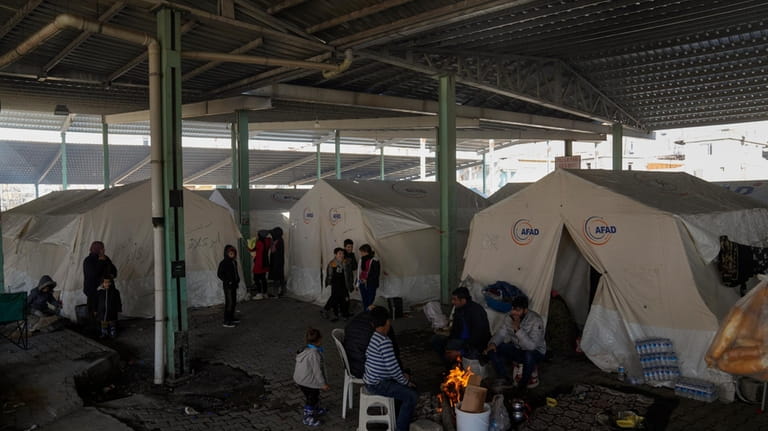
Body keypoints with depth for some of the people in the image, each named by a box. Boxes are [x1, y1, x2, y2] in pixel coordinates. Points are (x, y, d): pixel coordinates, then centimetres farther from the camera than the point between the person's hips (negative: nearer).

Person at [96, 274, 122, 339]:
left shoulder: (115, 292, -9)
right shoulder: (100, 292, -5)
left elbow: (118, 302, -3)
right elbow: (97, 301, 3)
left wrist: (118, 309, -3)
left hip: (112, 311, -1)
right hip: (102, 311, 2)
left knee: (112, 323, 10)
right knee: (104, 323, 12)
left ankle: (113, 333, 22)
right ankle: (104, 333, 26)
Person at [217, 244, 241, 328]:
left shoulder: (234, 262, 10)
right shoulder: (224, 263, -14)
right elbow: (219, 274, -14)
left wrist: (237, 280, 7)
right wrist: (227, 281, -17)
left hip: (234, 285, 9)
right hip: (228, 286, -9)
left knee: (234, 302, 16)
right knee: (229, 303, -10)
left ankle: (231, 318, 29)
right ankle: (226, 322, -7)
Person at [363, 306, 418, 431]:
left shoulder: (373, 337, 7)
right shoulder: (384, 341, -24)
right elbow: (392, 367, -24)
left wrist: (402, 375, 13)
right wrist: (406, 382, -8)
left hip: (370, 380, 10)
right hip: (378, 385, -10)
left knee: (406, 385, 23)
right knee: (412, 395, -10)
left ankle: (400, 417, 30)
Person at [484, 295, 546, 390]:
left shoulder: (536, 321, -27)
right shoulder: (510, 317, -9)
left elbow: (531, 346, -36)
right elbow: (501, 333, 1)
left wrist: (518, 329, -41)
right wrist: (493, 343, -19)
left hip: (536, 352, -6)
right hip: (516, 348, 6)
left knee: (529, 356, -40)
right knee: (492, 351, -13)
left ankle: (523, 384, -12)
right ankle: (506, 381, 3)